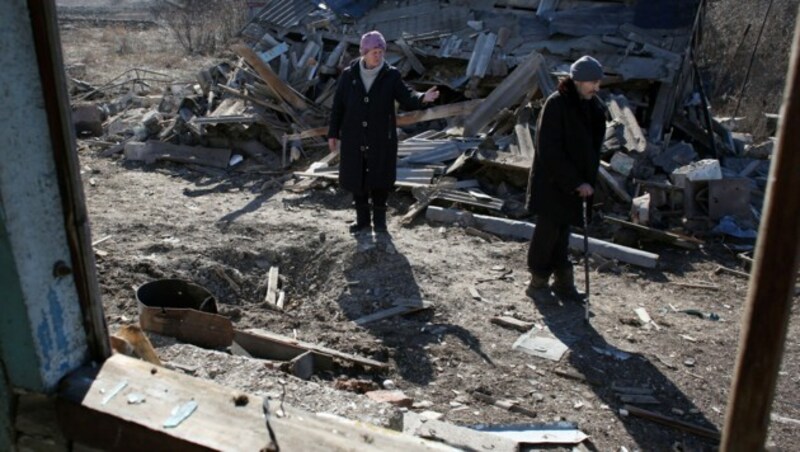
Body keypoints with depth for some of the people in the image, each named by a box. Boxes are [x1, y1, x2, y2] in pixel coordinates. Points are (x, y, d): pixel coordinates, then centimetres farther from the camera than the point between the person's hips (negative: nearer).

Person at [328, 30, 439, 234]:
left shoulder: (391, 75, -5)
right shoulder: (348, 75, -2)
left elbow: (406, 98, -14)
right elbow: (338, 106, 2)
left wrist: (422, 98, -36)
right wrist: (333, 134, 3)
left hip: (381, 139, -1)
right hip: (354, 139, 2)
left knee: (380, 179, 6)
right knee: (356, 179, 9)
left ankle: (379, 219, 24)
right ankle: (362, 218, 25)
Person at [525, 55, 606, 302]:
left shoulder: (594, 106, 5)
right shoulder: (556, 104, -16)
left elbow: (594, 147, 13)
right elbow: (549, 152, -19)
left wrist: (588, 181, 2)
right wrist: (576, 182, -18)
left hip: (575, 185, 6)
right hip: (551, 183, -6)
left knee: (562, 232, 14)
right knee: (547, 231, 1)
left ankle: (563, 282, 23)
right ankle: (538, 282, 16)